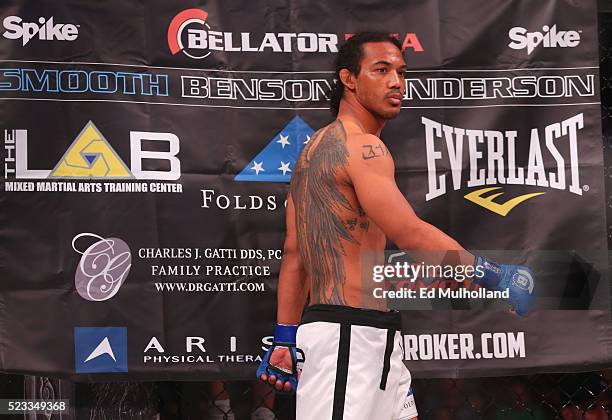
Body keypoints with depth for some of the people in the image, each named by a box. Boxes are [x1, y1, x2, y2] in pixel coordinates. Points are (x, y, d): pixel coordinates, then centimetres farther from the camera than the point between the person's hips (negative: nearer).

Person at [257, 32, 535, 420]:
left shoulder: (317, 147, 18)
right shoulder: (361, 146, -12)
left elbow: (294, 254, 18)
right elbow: (410, 233, -21)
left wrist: (285, 339, 20)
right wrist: (495, 276, -12)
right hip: (347, 338, -10)